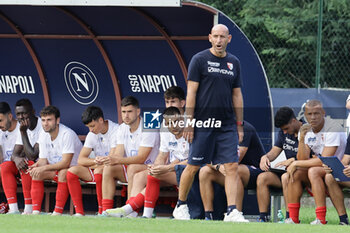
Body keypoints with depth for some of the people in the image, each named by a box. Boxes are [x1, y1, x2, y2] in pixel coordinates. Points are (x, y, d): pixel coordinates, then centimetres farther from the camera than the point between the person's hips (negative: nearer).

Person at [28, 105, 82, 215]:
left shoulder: (67, 134, -24)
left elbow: (66, 162, -29)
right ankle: (36, 211, -20)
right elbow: (43, 160, 3)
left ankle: (58, 212, -36)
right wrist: (37, 165, -22)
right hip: (56, 169, 7)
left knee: (63, 173, -37)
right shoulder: (43, 136, 0)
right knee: (36, 173, -16)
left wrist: (44, 168, -33)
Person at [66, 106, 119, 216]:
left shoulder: (116, 131, -15)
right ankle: (79, 212, -19)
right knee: (72, 171, -11)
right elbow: (81, 160, 1)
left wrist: (92, 165, -12)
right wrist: (96, 161, -18)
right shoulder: (92, 135, 7)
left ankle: (102, 212, -31)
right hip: (97, 168, 7)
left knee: (99, 171, -38)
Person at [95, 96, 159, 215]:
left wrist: (116, 160, -36)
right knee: (108, 168, -16)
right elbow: (118, 155, -2)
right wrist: (104, 159, -25)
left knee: (132, 168, -35)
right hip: (129, 170, 7)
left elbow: (141, 158, -25)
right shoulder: (122, 129, 5)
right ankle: (106, 211, -22)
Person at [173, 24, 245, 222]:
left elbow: (237, 95, 16)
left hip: (227, 125, 4)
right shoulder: (200, 60, -2)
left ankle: (232, 211, -9)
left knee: (232, 166, -7)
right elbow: (191, 92, -4)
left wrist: (240, 125, 12)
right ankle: (181, 206, 18)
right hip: (203, 123, -4)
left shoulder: (234, 63, 12)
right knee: (193, 167, 2)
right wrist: (189, 122, -10)